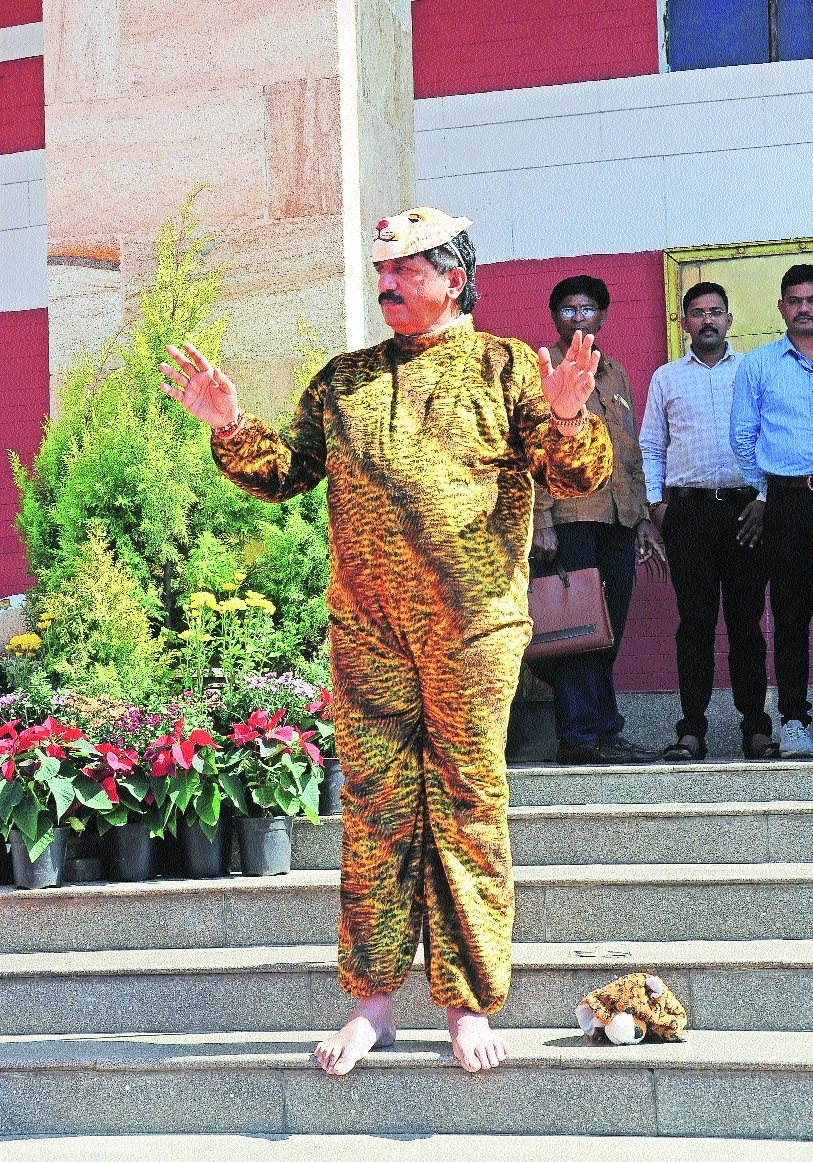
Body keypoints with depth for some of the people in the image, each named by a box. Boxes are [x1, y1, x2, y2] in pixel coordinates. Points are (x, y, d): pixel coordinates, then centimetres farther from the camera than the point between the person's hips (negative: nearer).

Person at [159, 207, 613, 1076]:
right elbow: (283, 473, 14)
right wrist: (229, 426, -2)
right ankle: (371, 1001, 13)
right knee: (374, 808, 5)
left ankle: (469, 1004, 10)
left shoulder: (505, 367, 6)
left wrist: (565, 418, -21)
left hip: (473, 627, -3)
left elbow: (579, 477, -2)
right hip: (366, 629, 3)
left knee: (468, 808, 2)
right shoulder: (344, 380, 17)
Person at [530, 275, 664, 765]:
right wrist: (541, 521, -14)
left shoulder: (615, 374, 22)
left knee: (609, 630, 7)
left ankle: (603, 730, 13)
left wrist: (643, 517, 17)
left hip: (618, 518, 6)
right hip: (570, 516, -6)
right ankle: (583, 734, -4)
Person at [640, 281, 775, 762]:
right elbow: (650, 447, 16)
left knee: (746, 619, 0)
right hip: (688, 510, 1)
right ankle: (692, 730, 2)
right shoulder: (666, 377, 14)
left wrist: (765, 499, -4)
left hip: (745, 508, -1)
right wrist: (656, 503, 4)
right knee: (695, 620, -1)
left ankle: (756, 727, 5)